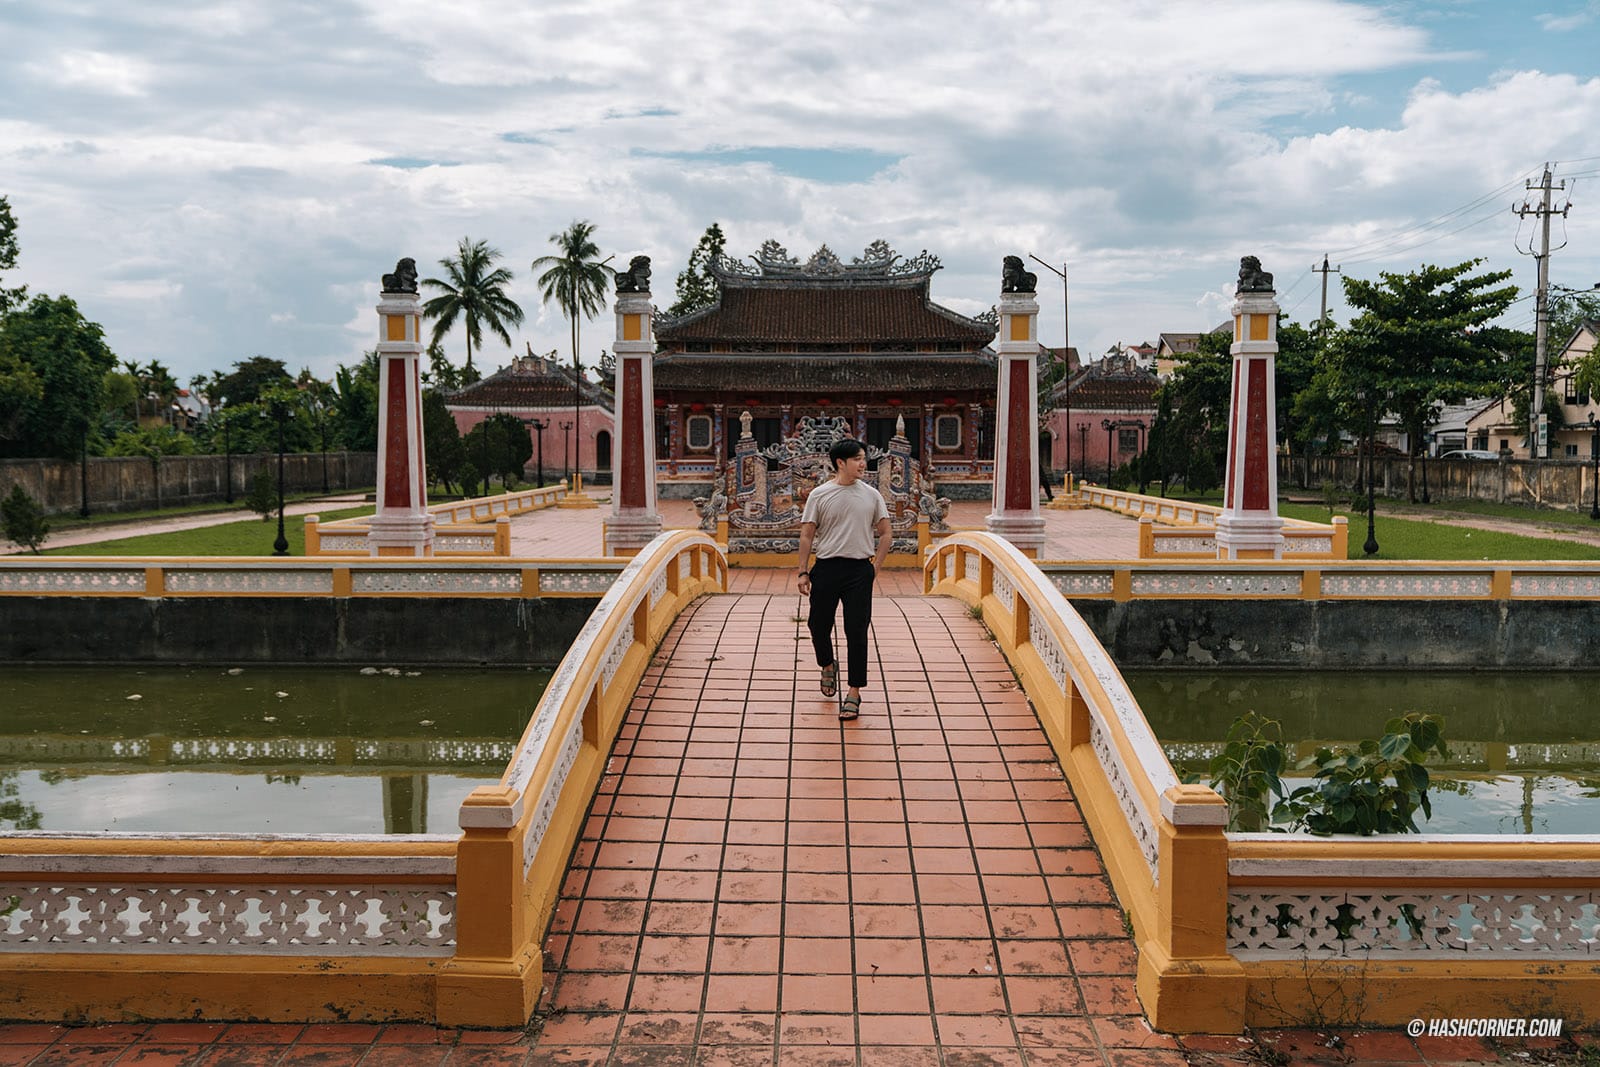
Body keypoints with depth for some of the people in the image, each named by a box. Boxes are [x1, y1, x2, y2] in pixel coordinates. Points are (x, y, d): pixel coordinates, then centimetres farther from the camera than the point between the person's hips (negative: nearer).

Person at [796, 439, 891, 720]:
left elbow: (884, 534, 10)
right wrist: (803, 573, -3)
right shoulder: (819, 495, 0)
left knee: (856, 633, -3)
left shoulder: (872, 495, 5)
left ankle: (854, 693, 4)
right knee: (818, 625, 8)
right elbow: (806, 535, 2)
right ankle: (828, 666, 40)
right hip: (826, 569, 0)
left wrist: (874, 568, 1)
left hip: (859, 570, 0)